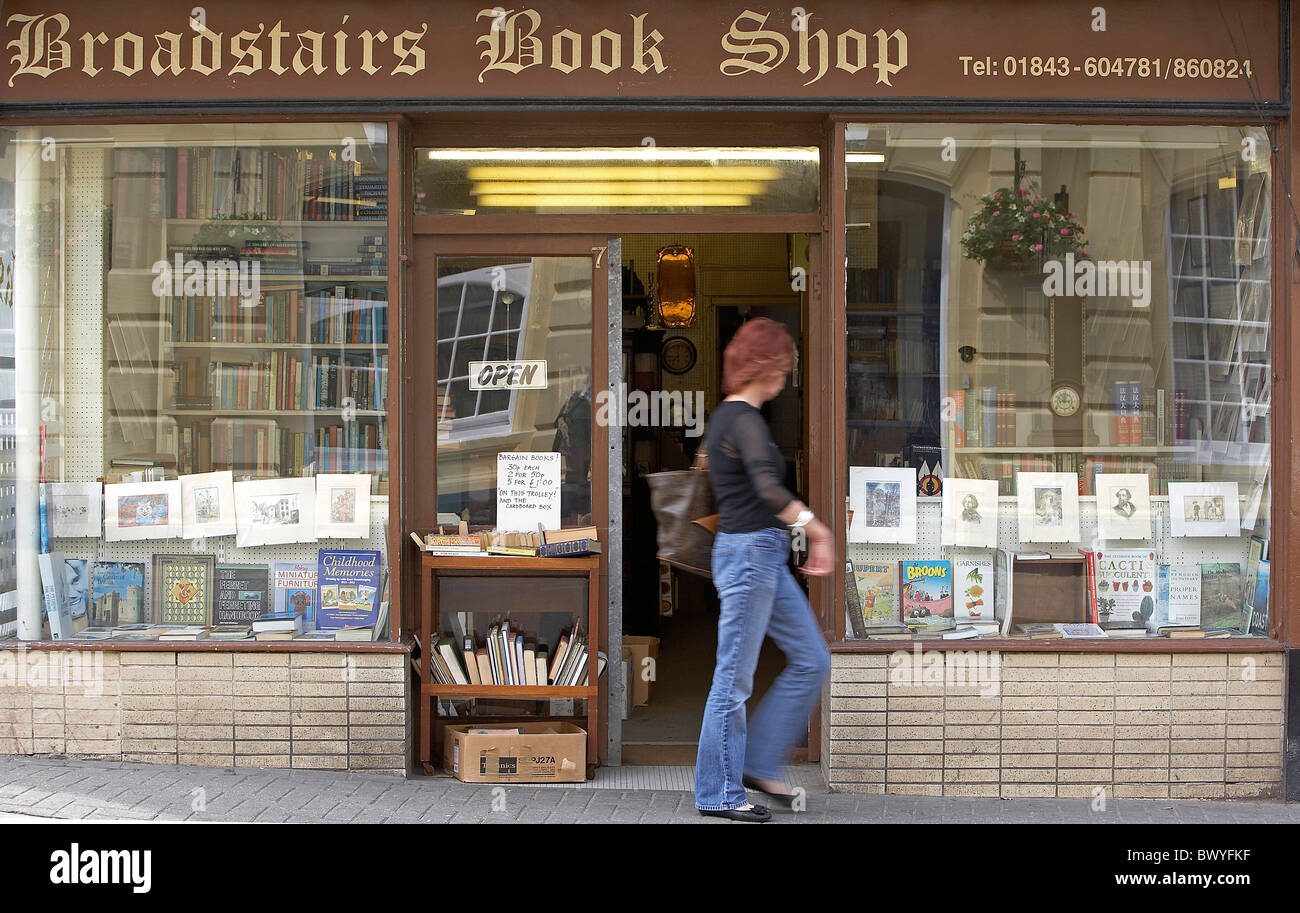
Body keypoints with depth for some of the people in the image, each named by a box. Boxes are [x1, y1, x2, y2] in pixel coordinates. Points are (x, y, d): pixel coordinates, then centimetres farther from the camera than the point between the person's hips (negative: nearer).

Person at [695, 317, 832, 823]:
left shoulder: (725, 416, 14)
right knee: (734, 679, -1)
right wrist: (815, 527, -33)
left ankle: (760, 764, 17)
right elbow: (768, 488, -32)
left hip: (763, 557, 10)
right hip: (749, 553, -10)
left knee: (811, 660, 11)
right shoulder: (744, 420, -17)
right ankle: (718, 794, 9)